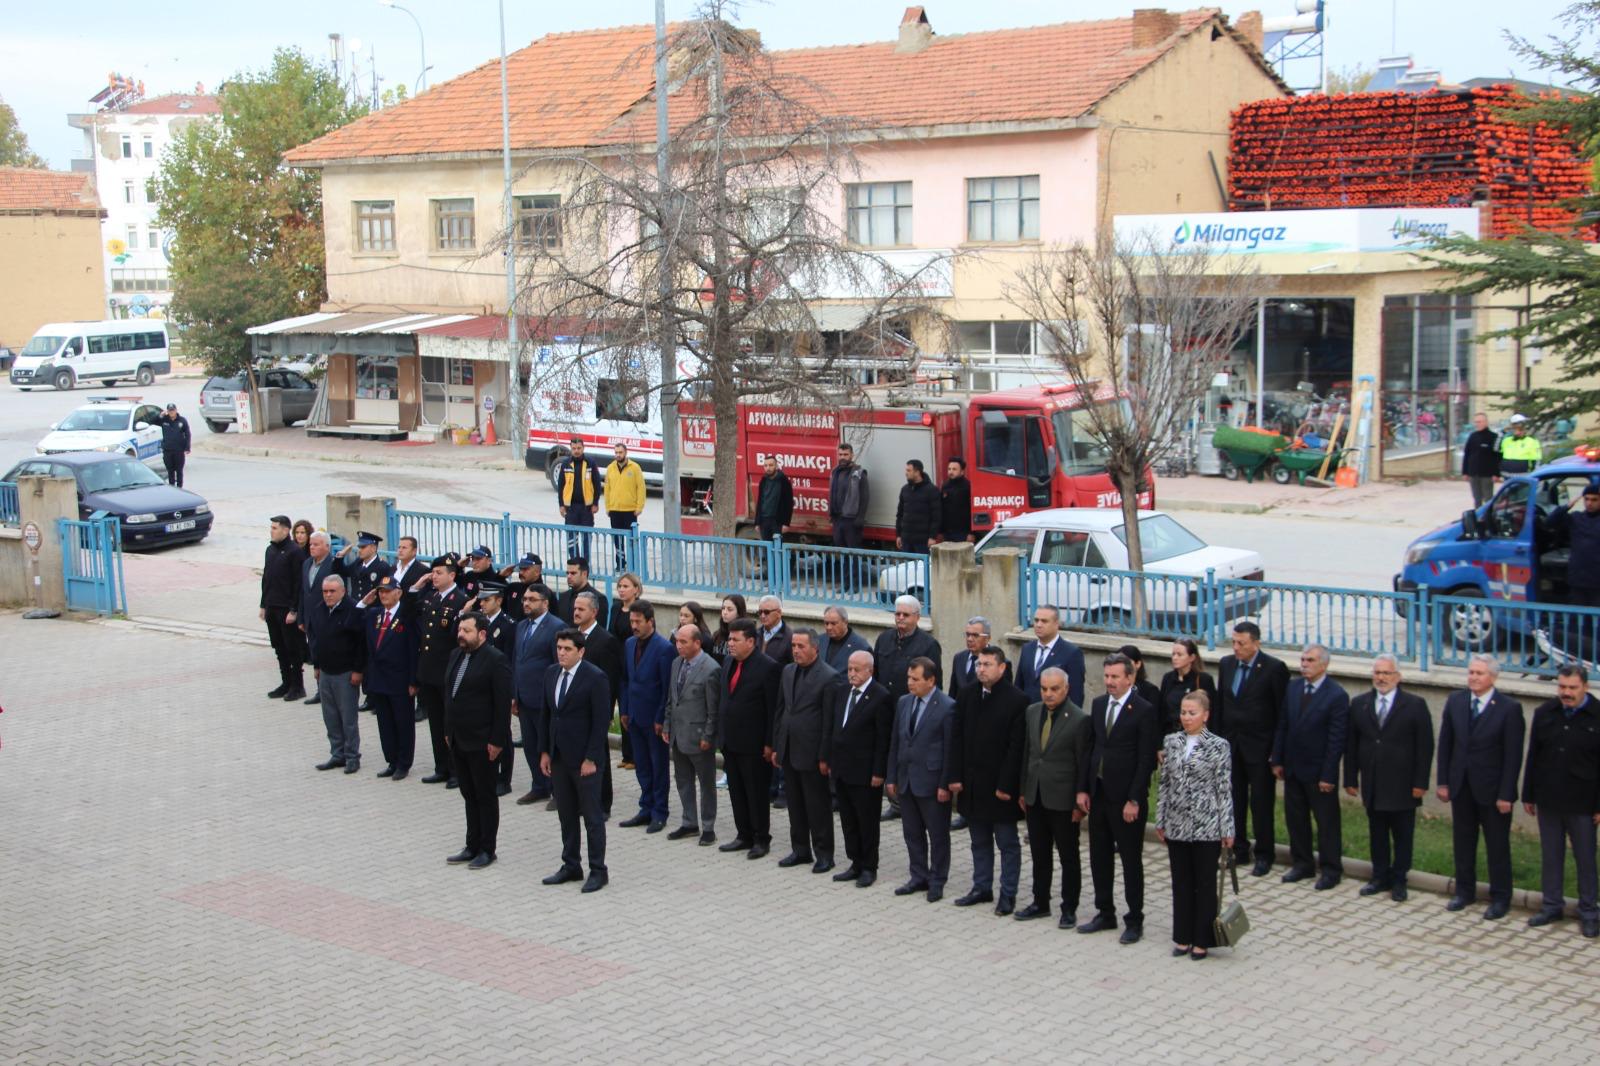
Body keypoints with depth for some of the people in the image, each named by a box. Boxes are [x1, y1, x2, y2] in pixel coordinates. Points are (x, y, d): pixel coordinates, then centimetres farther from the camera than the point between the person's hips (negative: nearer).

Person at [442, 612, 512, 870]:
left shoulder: (495, 660, -14)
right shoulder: (455, 655, 10)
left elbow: (503, 703, -16)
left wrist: (497, 740, -18)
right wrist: (448, 731, 13)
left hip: (481, 742, -8)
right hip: (458, 740, 8)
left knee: (486, 796, 4)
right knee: (469, 795, 15)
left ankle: (487, 849, 14)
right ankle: (473, 846, 23)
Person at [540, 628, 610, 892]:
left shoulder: (594, 677, -13)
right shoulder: (551, 674, 7)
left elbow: (601, 721, -14)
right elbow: (546, 715, 13)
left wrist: (591, 758, -16)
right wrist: (544, 751, 9)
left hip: (584, 758, -6)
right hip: (558, 756, 6)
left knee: (592, 815, 2)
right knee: (566, 814, 13)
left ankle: (598, 870, 10)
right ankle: (571, 866, 23)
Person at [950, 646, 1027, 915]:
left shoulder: (1015, 700, -13)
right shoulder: (968, 695, 5)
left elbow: (1016, 747, -14)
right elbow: (958, 739, 7)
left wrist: (1005, 785, -16)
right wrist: (955, 776, 1)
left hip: (1000, 785, -6)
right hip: (972, 783, 6)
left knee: (1007, 843, 5)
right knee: (979, 841, 15)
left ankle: (1008, 894, 12)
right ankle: (982, 888, 25)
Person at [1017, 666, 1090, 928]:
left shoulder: (1079, 719, -14)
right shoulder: (1031, 712, 5)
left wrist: (1080, 802, -11)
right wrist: (1023, 791, 11)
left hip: (1062, 799, -6)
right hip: (1035, 797, 6)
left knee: (1069, 857, 7)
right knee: (1039, 854, 16)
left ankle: (1069, 909, 17)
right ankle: (1040, 903, 28)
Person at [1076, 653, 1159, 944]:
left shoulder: (1143, 711, -12)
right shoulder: (1099, 705, 8)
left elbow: (1146, 760, -14)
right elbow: (1089, 748, 11)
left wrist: (1134, 800, -16)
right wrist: (1082, 788, 5)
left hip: (1126, 799, -7)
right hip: (1098, 794, 7)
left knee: (1131, 860, 4)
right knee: (1099, 857, 14)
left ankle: (1135, 921, 14)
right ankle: (1105, 914, 26)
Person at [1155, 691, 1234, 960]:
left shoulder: (1219, 746, -7)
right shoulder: (1171, 742, 5)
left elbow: (1225, 789, -6)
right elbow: (1164, 784, 10)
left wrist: (1227, 829, -8)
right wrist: (1160, 821, 8)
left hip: (1206, 827, -4)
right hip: (1177, 826, 4)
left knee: (1205, 884, 6)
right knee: (1181, 883, 11)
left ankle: (1202, 940, 15)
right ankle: (1183, 937, 21)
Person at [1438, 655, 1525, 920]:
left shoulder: (1509, 708, -12)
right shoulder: (1455, 702, 2)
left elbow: (1513, 755, -12)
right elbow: (1445, 744, 7)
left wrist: (1506, 795, -14)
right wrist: (1443, 781, 3)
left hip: (1492, 789, -4)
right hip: (1461, 786, 4)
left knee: (1497, 845, 6)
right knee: (1462, 841, 14)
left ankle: (1500, 899, 17)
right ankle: (1465, 891, 28)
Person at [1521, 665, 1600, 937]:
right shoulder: (1544, 713, 3)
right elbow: (1533, 756, 8)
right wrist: (1528, 795, 8)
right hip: (1548, 801, 4)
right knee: (1550, 856, 11)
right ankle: (1552, 907, 22)